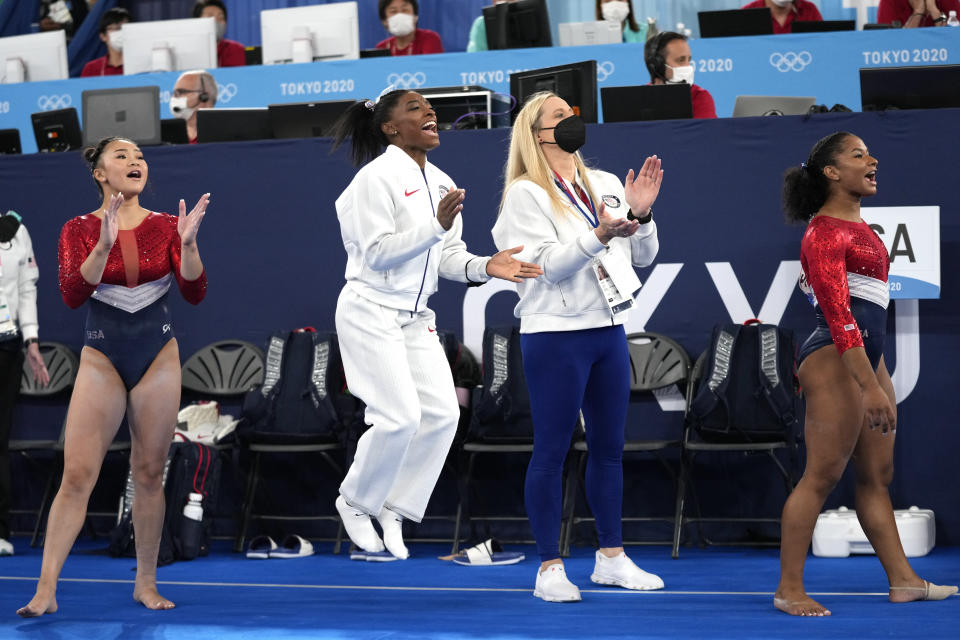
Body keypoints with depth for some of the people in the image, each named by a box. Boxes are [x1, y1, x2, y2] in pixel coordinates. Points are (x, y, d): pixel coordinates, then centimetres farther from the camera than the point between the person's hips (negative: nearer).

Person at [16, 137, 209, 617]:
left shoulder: (165, 226, 2)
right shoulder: (80, 229, -3)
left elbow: (194, 293, -7)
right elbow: (72, 294, -17)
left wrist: (188, 243, -24)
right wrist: (104, 244, -30)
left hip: (157, 357, 2)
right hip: (102, 357, -2)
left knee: (149, 473, 5)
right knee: (77, 474, -8)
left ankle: (146, 585, 14)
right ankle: (45, 591, -8)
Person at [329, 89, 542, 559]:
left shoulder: (442, 184, 9)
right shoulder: (377, 177, -13)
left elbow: (446, 256, 11)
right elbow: (377, 253, -19)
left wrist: (485, 267, -9)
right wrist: (437, 225, -28)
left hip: (416, 317, 8)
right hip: (371, 311, -8)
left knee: (442, 413, -2)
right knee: (401, 417, -13)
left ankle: (393, 510, 13)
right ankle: (355, 502, 10)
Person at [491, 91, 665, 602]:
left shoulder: (607, 185, 11)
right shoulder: (525, 194, -6)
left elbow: (643, 256, 12)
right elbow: (548, 265, -15)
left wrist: (640, 215, -7)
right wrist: (600, 235, -28)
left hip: (609, 330, 6)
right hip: (555, 334, -6)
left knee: (609, 446, 12)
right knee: (552, 451, -2)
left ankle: (611, 556, 21)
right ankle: (549, 568, 4)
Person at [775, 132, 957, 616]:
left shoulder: (855, 225, 16)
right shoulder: (826, 231, -13)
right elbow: (837, 313, -21)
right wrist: (870, 387, -26)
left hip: (866, 353, 10)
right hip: (835, 358, -10)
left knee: (878, 476, 12)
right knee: (823, 475, -10)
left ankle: (902, 580, 18)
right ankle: (789, 590, -7)